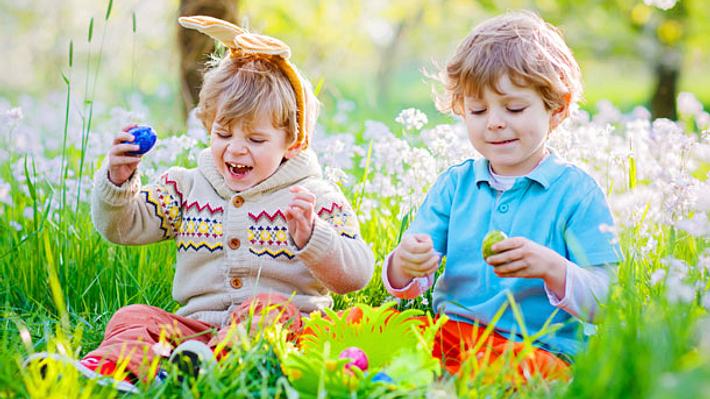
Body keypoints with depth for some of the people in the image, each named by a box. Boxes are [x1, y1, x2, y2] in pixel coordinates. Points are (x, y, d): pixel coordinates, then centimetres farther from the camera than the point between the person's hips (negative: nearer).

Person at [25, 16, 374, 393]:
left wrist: (309, 237, -25)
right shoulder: (188, 187, 14)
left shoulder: (316, 198, 2)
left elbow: (356, 275, -6)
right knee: (135, 317, -21)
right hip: (195, 325, 3)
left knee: (271, 306, -34)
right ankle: (108, 369, -51)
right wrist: (118, 181, -7)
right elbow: (123, 226, 13)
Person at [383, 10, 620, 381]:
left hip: (537, 348, -3)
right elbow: (410, 287, 9)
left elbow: (604, 302, -5)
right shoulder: (454, 184, 13)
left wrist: (550, 268, -24)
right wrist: (404, 264, -16)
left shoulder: (577, 193, 1)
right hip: (446, 333, 3)